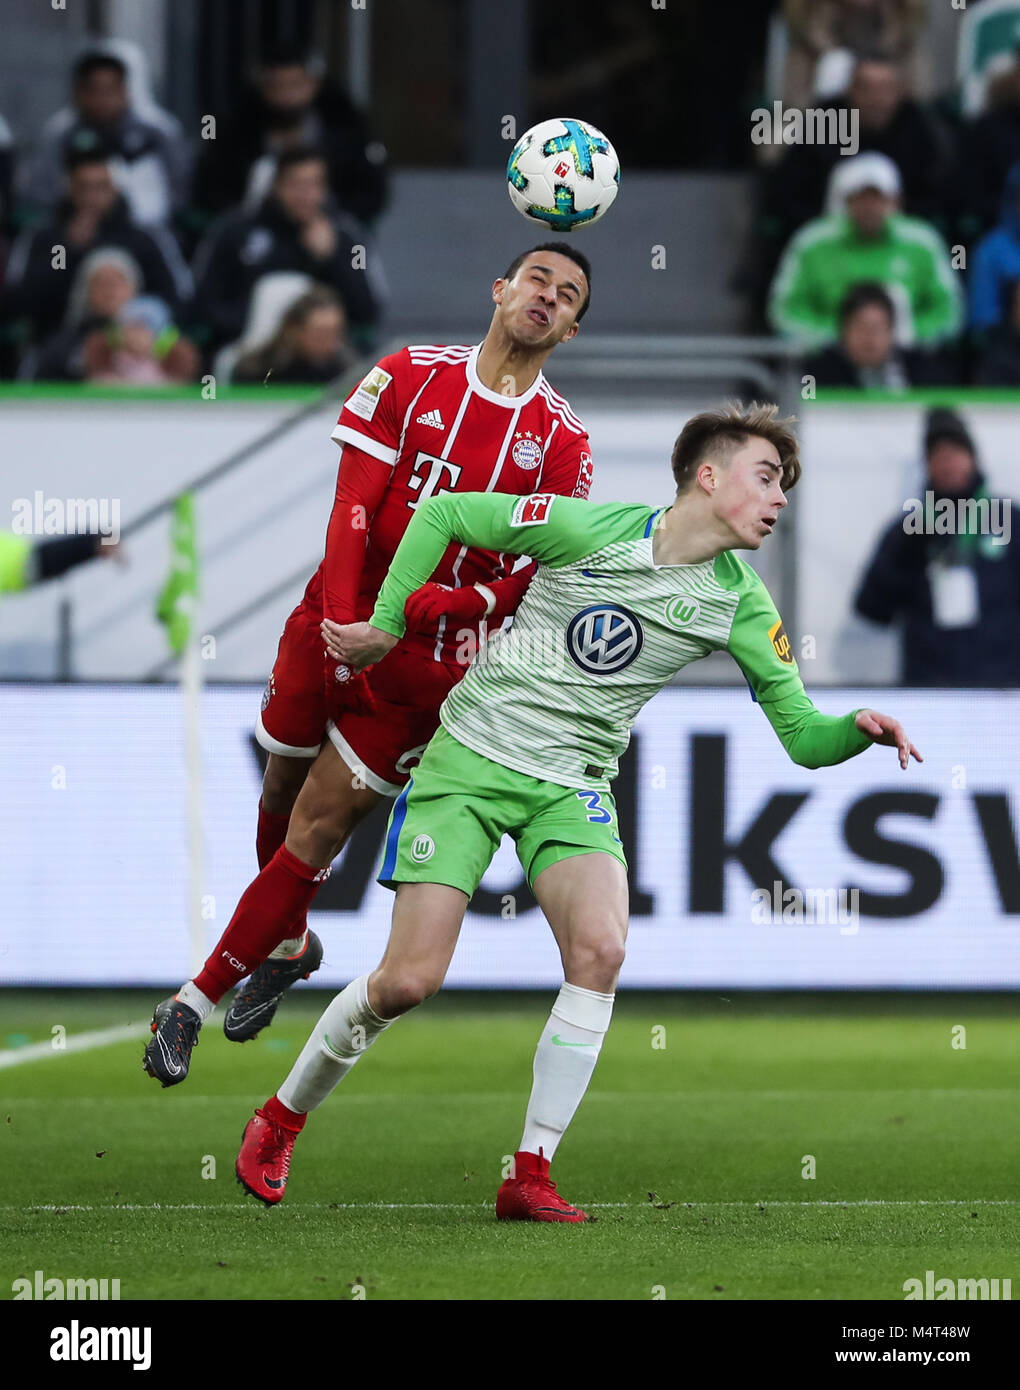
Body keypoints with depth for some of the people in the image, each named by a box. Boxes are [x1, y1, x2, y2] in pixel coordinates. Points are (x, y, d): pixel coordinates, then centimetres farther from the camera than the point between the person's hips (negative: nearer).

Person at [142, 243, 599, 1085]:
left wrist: (450, 602, -21)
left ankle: (193, 1006, 1)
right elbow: (353, 505, -5)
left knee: (320, 825, -5)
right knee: (283, 792, 12)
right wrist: (342, 619, -18)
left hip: (432, 657, -2)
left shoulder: (562, 443, 0)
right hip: (337, 623, 2)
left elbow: (549, 579, -3)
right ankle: (288, 946, 42)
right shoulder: (410, 376, 1)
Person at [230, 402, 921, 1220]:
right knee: (410, 978, -10)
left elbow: (803, 736, -2)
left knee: (600, 950, -24)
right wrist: (384, 628, -2)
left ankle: (530, 1177, -15)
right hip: (472, 755, -3)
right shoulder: (592, 529, -13)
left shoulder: (740, 606, -2)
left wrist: (859, 728, -24)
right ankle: (280, 1121, 16)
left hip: (573, 785, 3)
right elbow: (445, 514, -3)